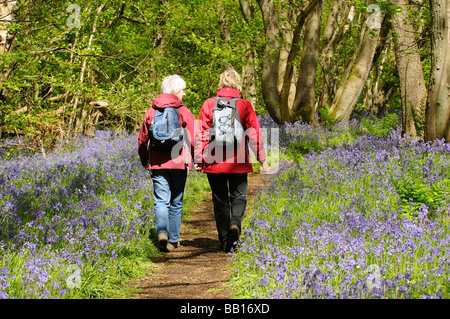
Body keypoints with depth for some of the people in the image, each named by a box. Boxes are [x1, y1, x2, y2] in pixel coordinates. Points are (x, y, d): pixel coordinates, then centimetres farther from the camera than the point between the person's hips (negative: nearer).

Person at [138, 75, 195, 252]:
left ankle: (162, 231, -24)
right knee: (176, 202, 10)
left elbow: (142, 140, 12)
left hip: (157, 164, 1)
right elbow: (193, 139, -6)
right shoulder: (183, 112, -3)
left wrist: (144, 162, 25)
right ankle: (173, 239, 14)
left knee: (161, 201, 0)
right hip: (179, 164, -1)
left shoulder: (151, 112, 6)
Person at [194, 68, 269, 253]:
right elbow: (254, 133, -1)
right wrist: (262, 159, 4)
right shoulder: (245, 105, -1)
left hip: (214, 162, 1)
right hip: (238, 162, -1)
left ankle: (225, 241, 7)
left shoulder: (209, 104, 0)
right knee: (238, 196, 12)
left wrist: (198, 160, 2)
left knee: (220, 199, 9)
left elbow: (201, 133, -1)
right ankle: (235, 223, -18)